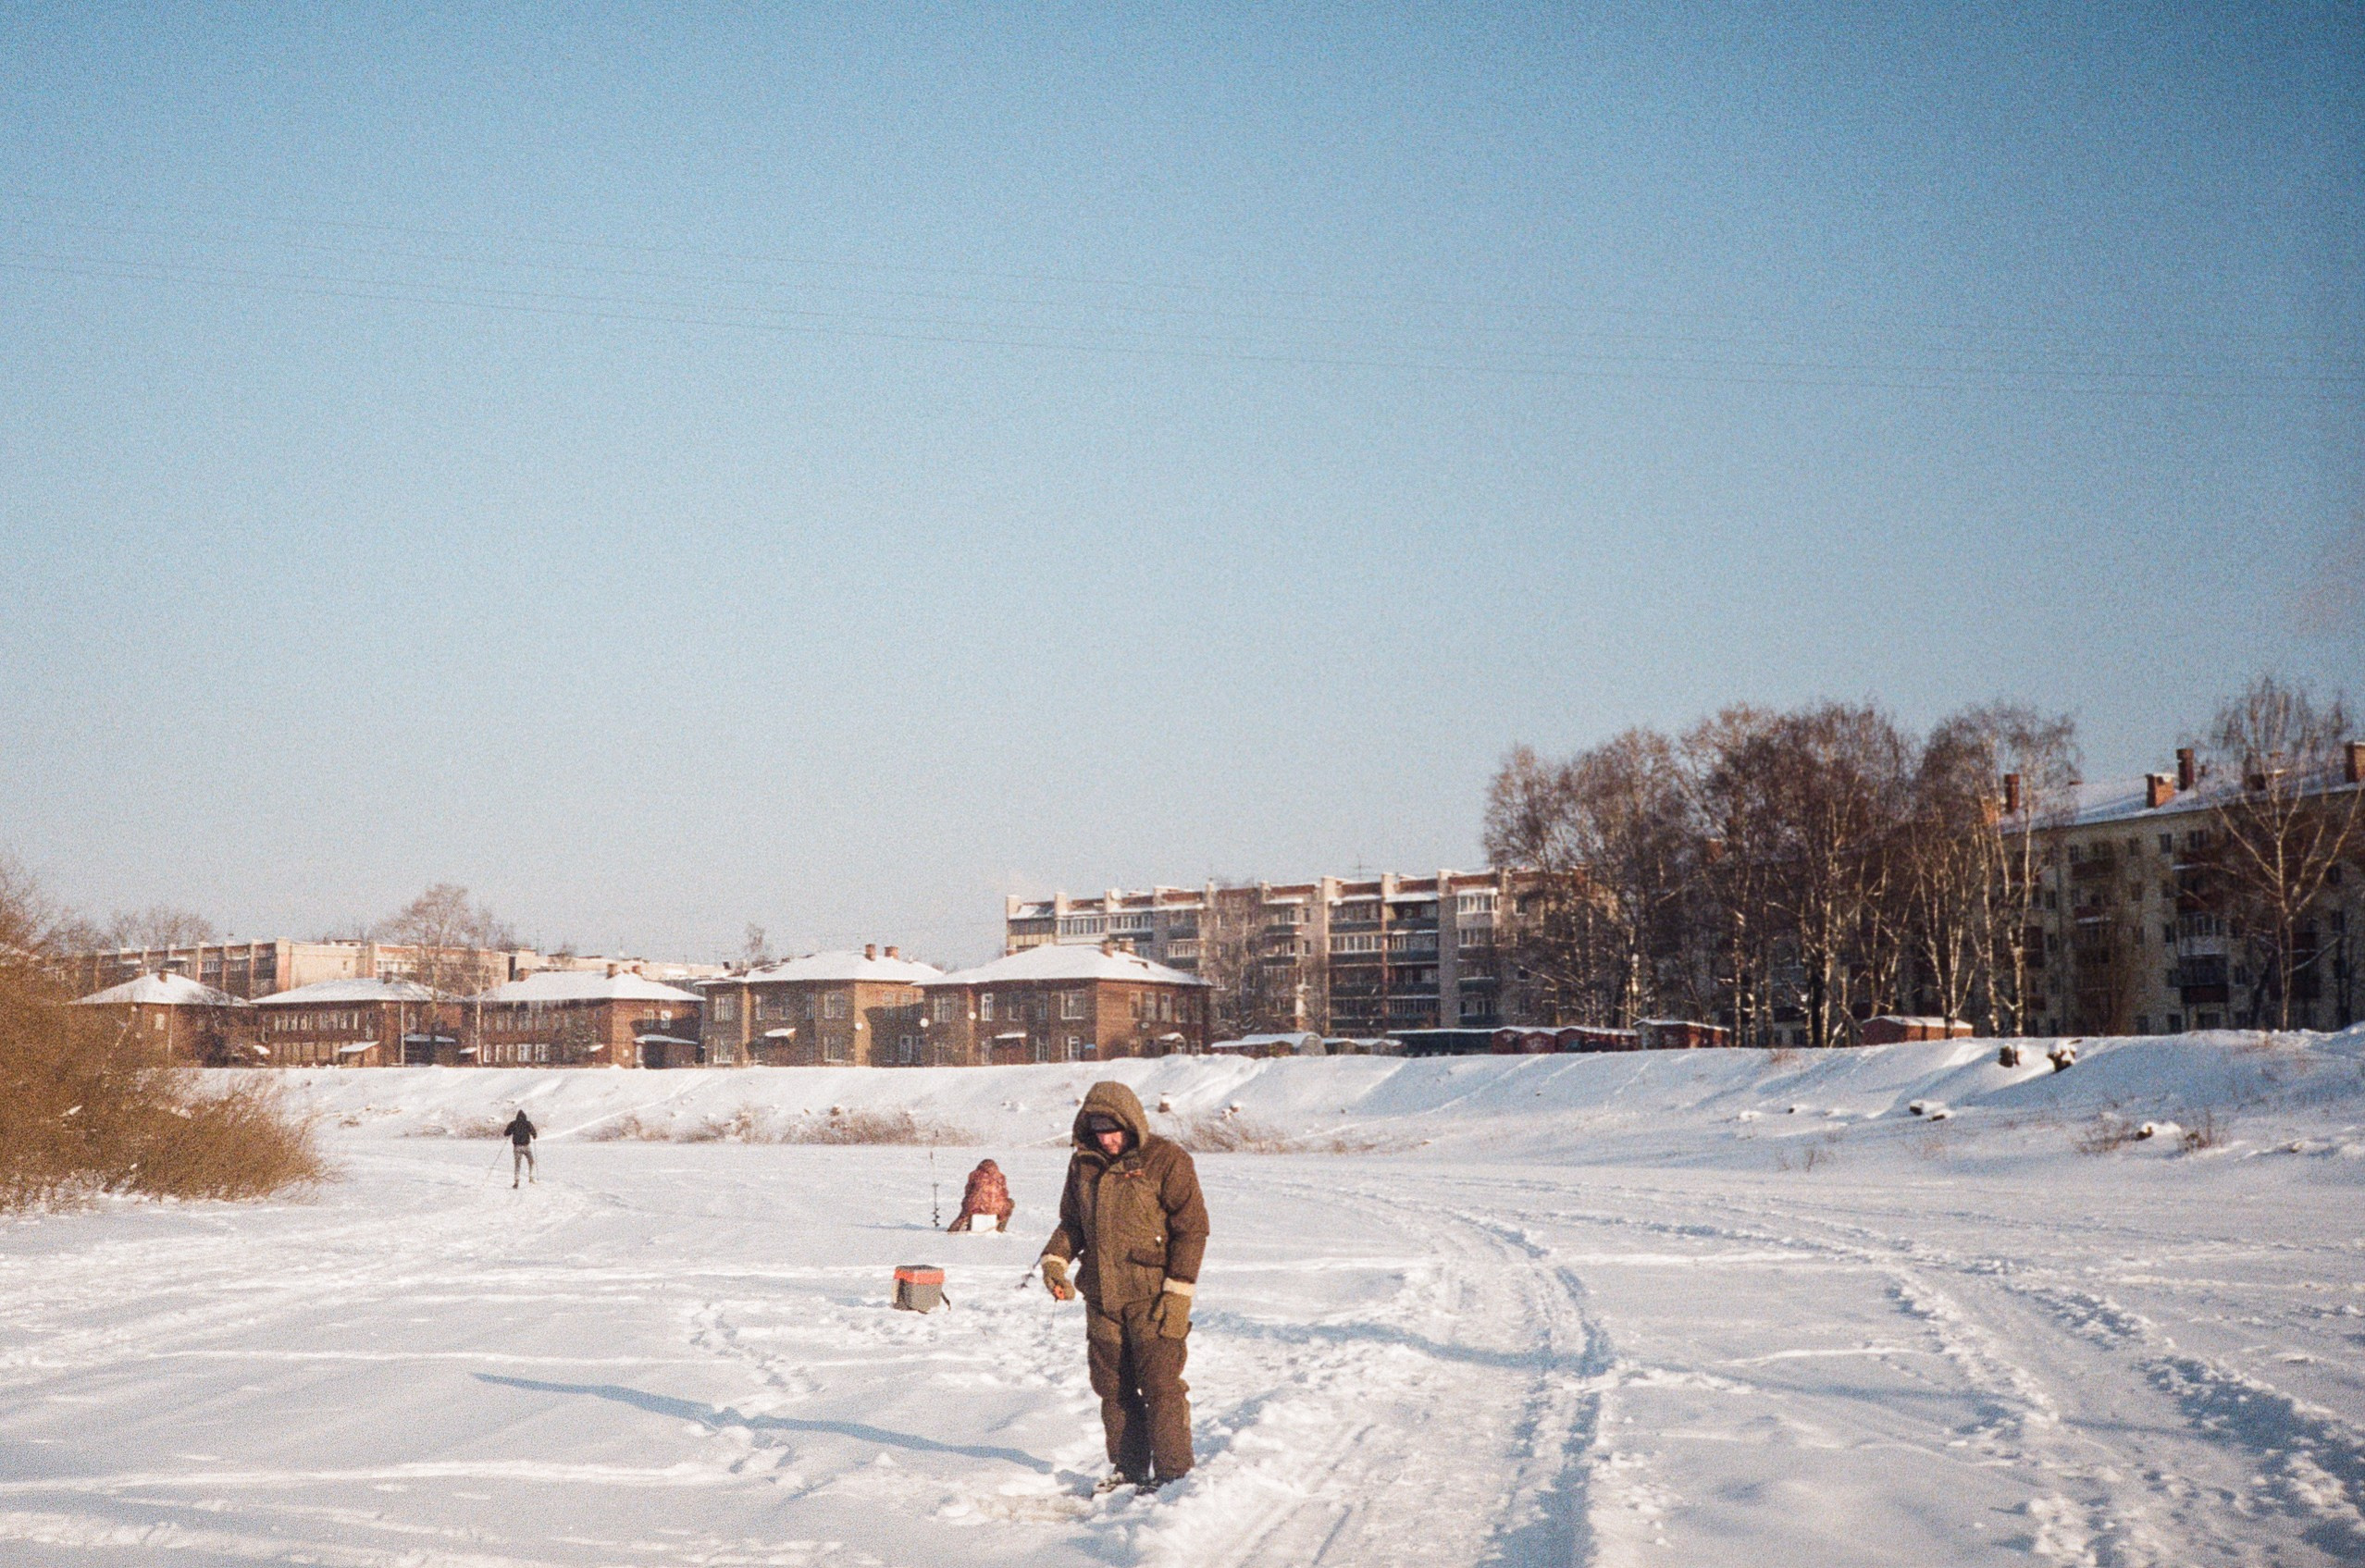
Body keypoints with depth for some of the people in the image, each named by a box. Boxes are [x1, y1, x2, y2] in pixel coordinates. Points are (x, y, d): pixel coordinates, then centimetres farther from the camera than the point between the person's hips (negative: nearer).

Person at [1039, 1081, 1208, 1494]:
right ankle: (1128, 1469, 20)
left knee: (1160, 1385, -6)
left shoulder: (1166, 1161, -7)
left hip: (1152, 1297, -6)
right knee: (1113, 1388, 10)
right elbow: (1072, 1222, 22)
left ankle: (1172, 1472, 3)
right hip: (1101, 1297, 6)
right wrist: (1055, 1258, 1)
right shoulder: (1083, 1164, 10)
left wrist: (1178, 1293, -12)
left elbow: (1192, 1229, -7)